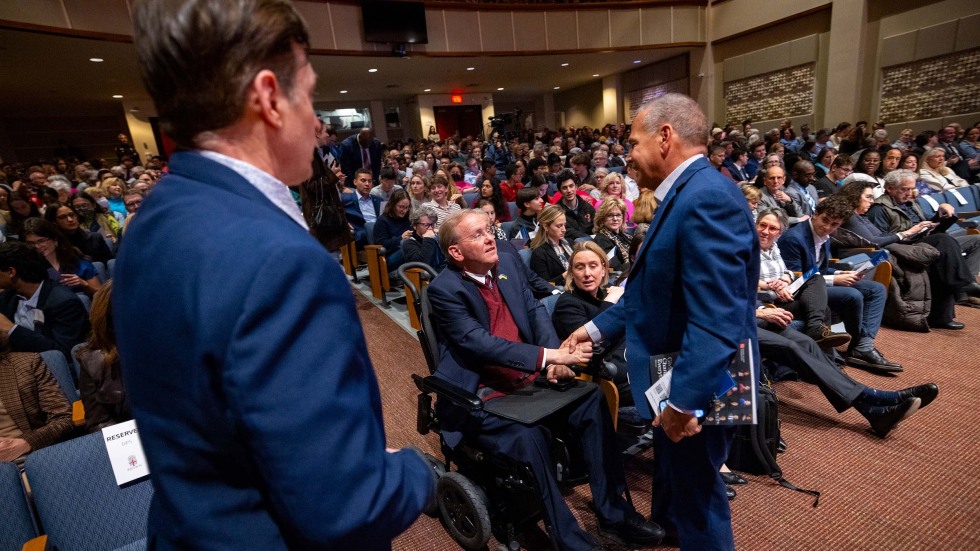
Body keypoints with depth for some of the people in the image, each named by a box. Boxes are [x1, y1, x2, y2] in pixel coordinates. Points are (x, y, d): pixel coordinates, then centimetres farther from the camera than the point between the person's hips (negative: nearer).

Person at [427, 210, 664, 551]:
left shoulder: (507, 263, 5)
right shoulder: (444, 289, -15)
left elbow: (535, 310, 7)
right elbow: (482, 344, -23)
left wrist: (555, 357, -11)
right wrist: (550, 355, -27)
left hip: (529, 380, 6)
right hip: (479, 396, -6)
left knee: (591, 401, -12)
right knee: (529, 437, -29)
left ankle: (613, 511, 1)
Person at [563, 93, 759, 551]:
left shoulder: (708, 198, -26)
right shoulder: (685, 194, 8)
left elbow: (715, 320, -31)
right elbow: (653, 290, 12)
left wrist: (683, 400, -27)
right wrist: (598, 327, 11)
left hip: (697, 387, -10)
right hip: (677, 378, 10)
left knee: (697, 499, 14)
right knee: (673, 479, 31)